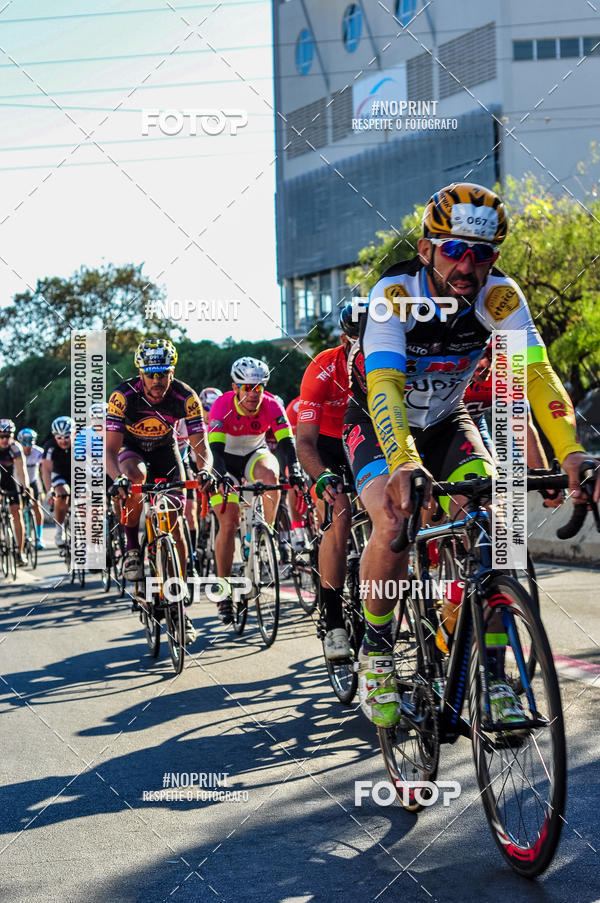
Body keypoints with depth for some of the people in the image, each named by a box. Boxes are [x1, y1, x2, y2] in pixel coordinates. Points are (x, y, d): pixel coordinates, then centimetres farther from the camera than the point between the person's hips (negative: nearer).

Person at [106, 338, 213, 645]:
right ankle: (131, 547, -17)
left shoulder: (185, 397, -26)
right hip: (131, 449, -1)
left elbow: (200, 446, -24)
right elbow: (110, 449, -31)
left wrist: (205, 469, -47)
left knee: (175, 527, -8)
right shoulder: (123, 395, -29)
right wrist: (118, 478, -51)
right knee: (136, 475, -39)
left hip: (166, 450, 1)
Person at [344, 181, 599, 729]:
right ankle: (376, 654, -5)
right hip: (378, 425, -3)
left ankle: (493, 677, -12)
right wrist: (405, 464, -60)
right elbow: (385, 386, -42)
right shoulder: (394, 294, -29)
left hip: (447, 422, 3)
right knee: (394, 522, -29)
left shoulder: (500, 296, -21)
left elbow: (537, 373, -31)